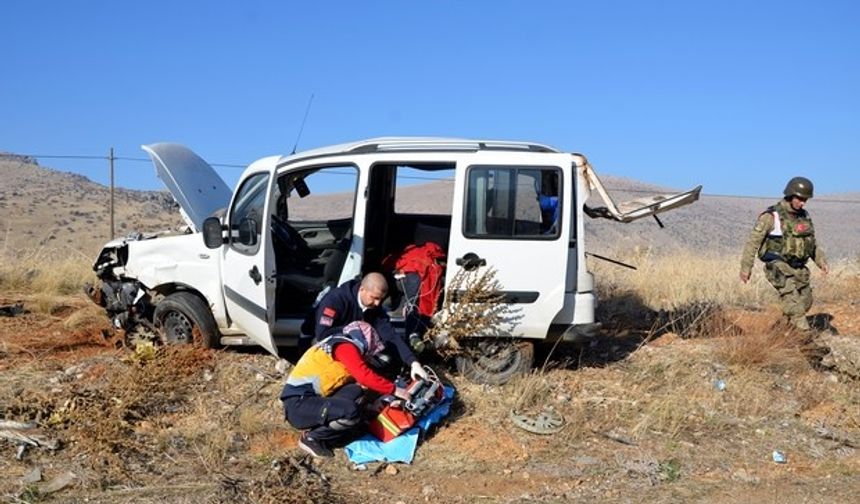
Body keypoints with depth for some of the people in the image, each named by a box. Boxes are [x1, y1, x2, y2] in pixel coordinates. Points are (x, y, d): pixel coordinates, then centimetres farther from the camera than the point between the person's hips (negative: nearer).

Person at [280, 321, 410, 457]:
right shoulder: (345, 346, -7)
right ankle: (311, 438, -4)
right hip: (298, 404, -10)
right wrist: (393, 389, -10)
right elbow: (364, 376, -20)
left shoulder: (337, 346, 22)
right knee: (349, 411, -28)